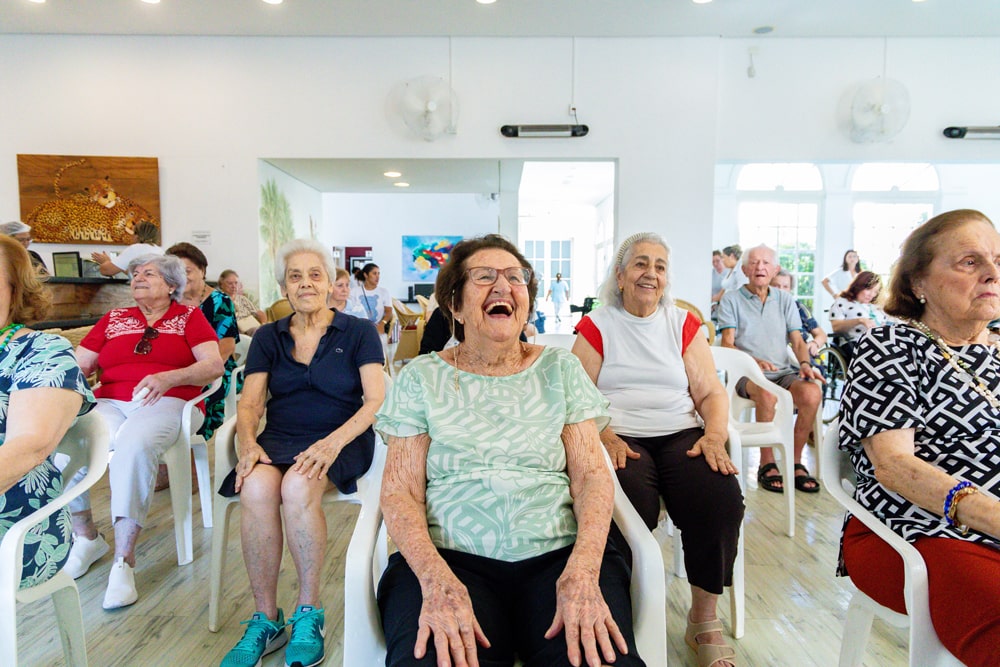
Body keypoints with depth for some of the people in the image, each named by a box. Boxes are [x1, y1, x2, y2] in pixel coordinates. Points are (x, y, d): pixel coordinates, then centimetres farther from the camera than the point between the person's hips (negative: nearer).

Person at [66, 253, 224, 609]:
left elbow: (214, 366, -3)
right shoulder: (113, 319, 23)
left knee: (135, 445, -36)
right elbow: (78, 365, 16)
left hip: (166, 403, -4)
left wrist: (169, 377, -19)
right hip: (110, 403, 4)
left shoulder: (189, 316, 11)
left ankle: (124, 560, -26)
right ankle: (86, 537, -1)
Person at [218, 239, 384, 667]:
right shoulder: (268, 338, 13)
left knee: (297, 487, -34)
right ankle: (266, 620, -13)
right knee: (256, 488, -30)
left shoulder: (359, 332, 3)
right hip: (279, 440, 3)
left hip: (342, 441, -2)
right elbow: (249, 403, 6)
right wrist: (248, 443, -16)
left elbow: (376, 400, -6)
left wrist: (333, 443, -23)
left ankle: (309, 615, -13)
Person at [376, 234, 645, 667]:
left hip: (557, 555, 2)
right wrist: (438, 582, -18)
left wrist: (582, 572, -14)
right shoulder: (422, 378, 7)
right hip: (452, 557, -1)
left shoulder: (560, 368, 11)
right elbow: (400, 492, 1)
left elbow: (592, 475, 4)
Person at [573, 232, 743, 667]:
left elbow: (711, 392, 11)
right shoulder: (596, 326, 8)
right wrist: (605, 437, -18)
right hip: (620, 439, -2)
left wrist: (714, 436, -8)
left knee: (722, 498, -25)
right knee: (630, 508, -33)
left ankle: (704, 619, -2)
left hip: (681, 435, 3)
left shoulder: (684, 324, 16)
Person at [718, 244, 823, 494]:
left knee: (812, 393, -28)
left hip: (783, 371, 4)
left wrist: (805, 363, -11)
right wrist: (753, 362, -22)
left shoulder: (785, 300, 17)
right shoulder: (731, 300, 5)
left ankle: (796, 462, -12)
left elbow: (797, 341, 10)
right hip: (746, 374, -3)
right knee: (768, 395, -37)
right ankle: (767, 464, -19)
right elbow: (728, 345, -4)